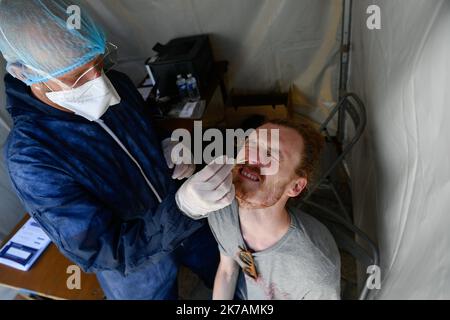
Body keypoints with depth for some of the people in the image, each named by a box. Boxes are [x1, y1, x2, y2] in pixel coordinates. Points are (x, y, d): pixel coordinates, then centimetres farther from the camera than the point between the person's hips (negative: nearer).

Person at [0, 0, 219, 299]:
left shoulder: (118, 85, -14)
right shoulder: (29, 158, -29)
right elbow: (105, 253, -30)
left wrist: (168, 151, -17)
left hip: (185, 221, 5)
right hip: (131, 262, -4)